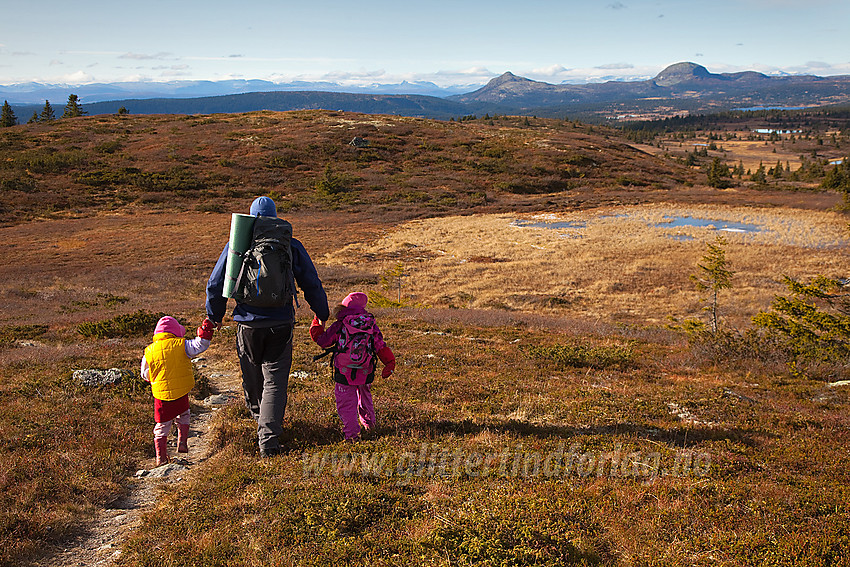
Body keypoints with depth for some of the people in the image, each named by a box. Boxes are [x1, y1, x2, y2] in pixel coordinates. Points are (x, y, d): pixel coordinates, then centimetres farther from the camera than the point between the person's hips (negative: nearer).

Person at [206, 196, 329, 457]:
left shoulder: (236, 245, -1)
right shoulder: (291, 247, -2)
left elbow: (215, 285, 3)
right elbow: (312, 285, 4)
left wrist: (215, 316, 19)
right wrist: (322, 313, 20)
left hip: (248, 325, 1)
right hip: (280, 325, -1)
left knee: (252, 377, 22)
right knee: (275, 381, 2)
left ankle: (259, 416, 49)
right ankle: (268, 439, -7)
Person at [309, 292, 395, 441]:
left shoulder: (339, 325, -7)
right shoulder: (371, 324, 2)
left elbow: (322, 341, 3)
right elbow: (381, 346, 4)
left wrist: (317, 324, 18)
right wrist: (390, 363, 9)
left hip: (344, 372, -4)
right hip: (365, 372, 4)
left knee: (346, 403, 4)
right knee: (365, 395, 30)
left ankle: (352, 433, -3)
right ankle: (369, 422, 46)